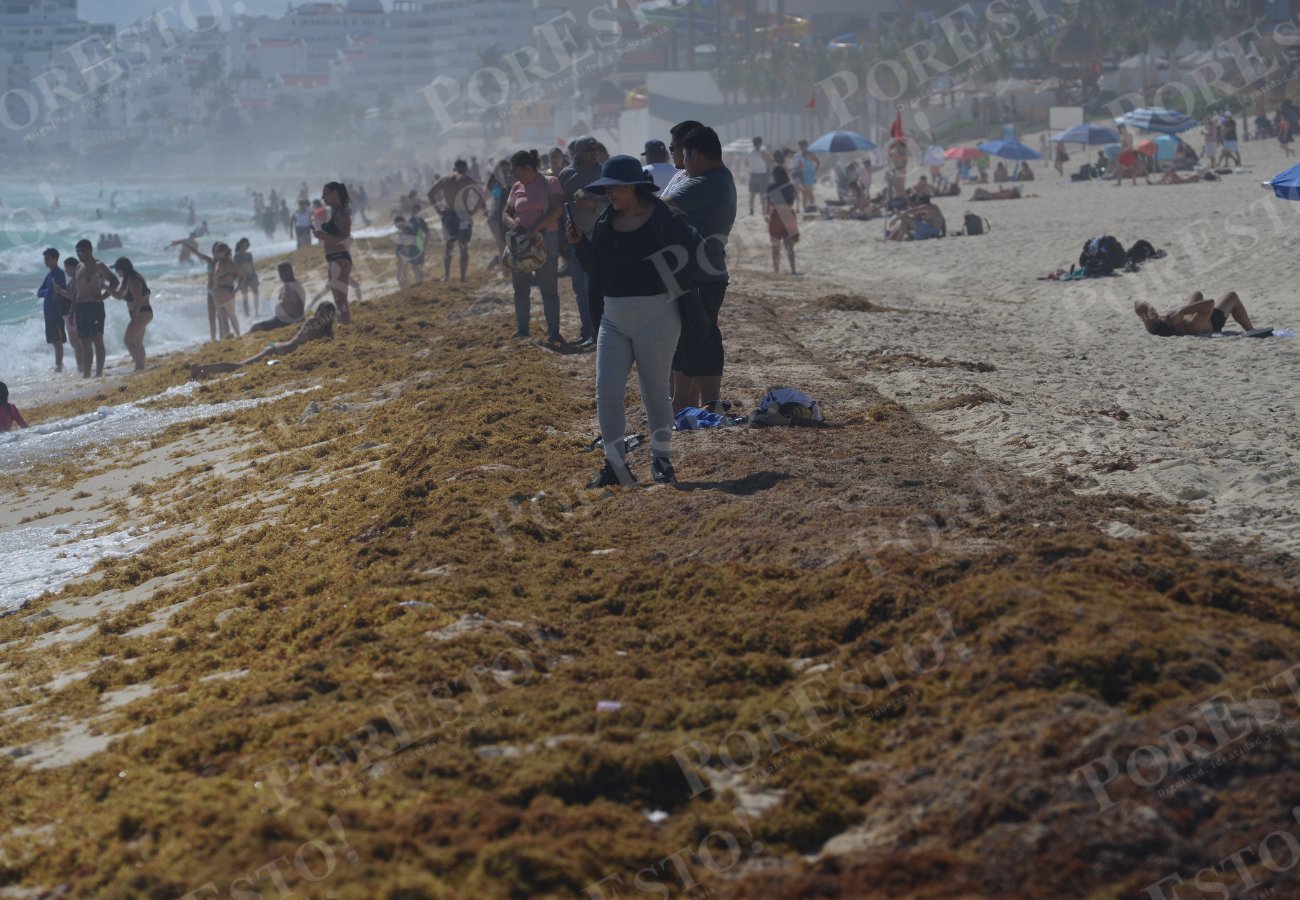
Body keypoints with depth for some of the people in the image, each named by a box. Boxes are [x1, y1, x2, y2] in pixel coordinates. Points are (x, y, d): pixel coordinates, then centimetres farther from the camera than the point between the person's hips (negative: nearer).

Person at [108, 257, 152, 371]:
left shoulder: (133, 281, -18)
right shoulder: (127, 280, 14)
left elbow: (137, 301, -23)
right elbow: (119, 296, 21)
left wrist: (134, 318, -24)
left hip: (142, 313, -11)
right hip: (142, 314, 11)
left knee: (127, 339, -16)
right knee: (137, 343, 15)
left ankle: (139, 365, -21)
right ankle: (141, 367, 18)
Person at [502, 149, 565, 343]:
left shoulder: (550, 182, -3)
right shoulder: (517, 188, 13)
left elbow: (557, 210, -15)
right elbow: (506, 214, 16)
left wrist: (535, 229, -23)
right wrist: (512, 223, -9)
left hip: (545, 239, -6)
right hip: (520, 240, 6)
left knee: (548, 288, -7)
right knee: (520, 286, 7)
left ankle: (553, 331, -8)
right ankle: (522, 328, 13)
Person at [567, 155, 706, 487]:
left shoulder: (663, 219, -11)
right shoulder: (607, 221, 9)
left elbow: (694, 247, -18)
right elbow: (597, 266, 17)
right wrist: (580, 243, 2)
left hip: (655, 316, -6)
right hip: (613, 319, 6)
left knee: (655, 393, 5)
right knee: (607, 393, 0)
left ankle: (662, 460, 22)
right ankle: (615, 467, 7)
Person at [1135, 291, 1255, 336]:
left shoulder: (1154, 327, -40)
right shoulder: (1192, 325, -52)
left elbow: (1137, 303, -30)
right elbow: (1210, 303, -56)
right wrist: (1182, 310, -63)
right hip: (1214, 322, -5)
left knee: (1197, 294, 33)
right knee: (1232, 296, 17)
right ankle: (1250, 330, 40)